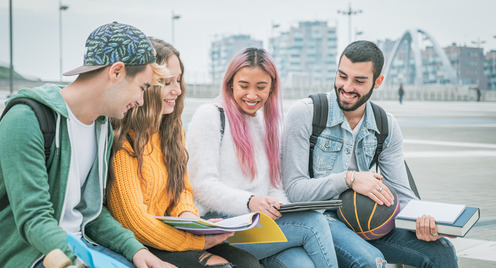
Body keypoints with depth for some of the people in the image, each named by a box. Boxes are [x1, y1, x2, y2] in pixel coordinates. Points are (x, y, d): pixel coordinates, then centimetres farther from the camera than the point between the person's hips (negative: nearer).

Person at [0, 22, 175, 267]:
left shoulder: (103, 127, 10)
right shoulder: (26, 120, -17)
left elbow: (92, 210, 12)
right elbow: (33, 219, -22)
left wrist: (134, 248, -4)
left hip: (79, 243, 7)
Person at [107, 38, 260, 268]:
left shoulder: (172, 128, 11)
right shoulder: (121, 139, -17)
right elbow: (134, 221, -17)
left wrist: (187, 214, -5)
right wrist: (200, 241, -17)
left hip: (168, 232, 7)